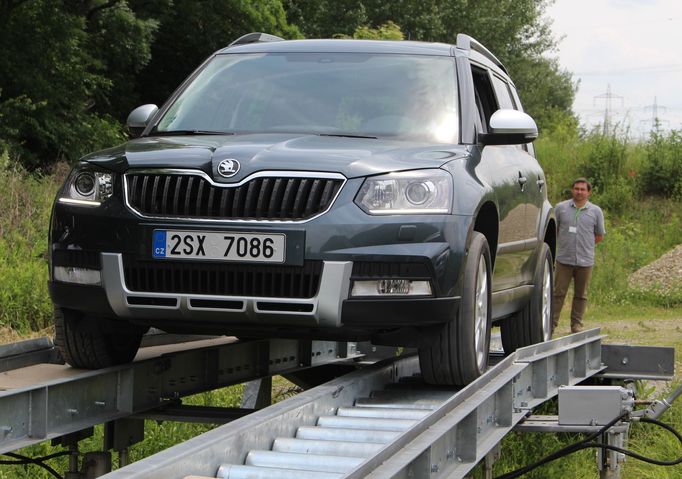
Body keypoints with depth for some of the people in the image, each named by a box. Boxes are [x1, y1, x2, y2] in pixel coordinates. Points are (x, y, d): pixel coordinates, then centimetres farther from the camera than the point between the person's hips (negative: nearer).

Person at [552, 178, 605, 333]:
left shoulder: (596, 211, 6)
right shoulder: (561, 208, 4)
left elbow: (599, 235, 14)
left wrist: (585, 245, 7)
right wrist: (566, 243, 8)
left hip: (585, 261, 1)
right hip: (564, 259, -1)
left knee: (581, 295, 6)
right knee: (558, 292, -1)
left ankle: (577, 324, 13)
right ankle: (552, 322, 4)